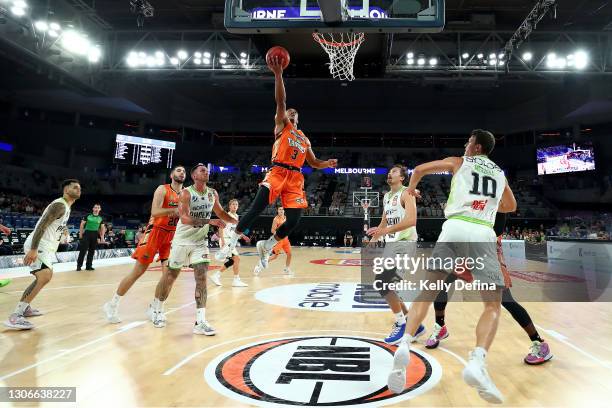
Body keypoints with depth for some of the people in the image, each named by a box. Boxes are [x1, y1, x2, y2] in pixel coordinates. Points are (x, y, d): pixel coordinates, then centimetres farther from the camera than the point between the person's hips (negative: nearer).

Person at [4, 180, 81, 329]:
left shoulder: (66, 207, 16)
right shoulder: (59, 205, -16)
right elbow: (41, 225, -25)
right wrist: (33, 249, -31)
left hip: (45, 246, 11)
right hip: (37, 246, -11)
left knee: (46, 276, 25)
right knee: (44, 277, -24)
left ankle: (24, 307, 35)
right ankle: (15, 316, -22)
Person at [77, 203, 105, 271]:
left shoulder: (101, 218, 9)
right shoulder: (88, 216, 2)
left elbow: (103, 228, 10)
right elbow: (82, 224, 4)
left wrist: (102, 237, 2)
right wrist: (81, 233, -2)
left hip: (95, 235, 3)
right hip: (87, 233, -3)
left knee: (92, 251, 7)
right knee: (83, 250, -6)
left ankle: (88, 266, 14)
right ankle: (79, 265, 2)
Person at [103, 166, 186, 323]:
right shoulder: (162, 189, -8)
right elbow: (155, 212, -22)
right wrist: (176, 210, -28)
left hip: (172, 235, 5)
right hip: (155, 232, -5)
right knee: (137, 272, -2)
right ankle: (112, 305, 13)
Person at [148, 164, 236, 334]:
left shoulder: (213, 193, 0)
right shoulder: (186, 193, -16)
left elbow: (221, 213, 15)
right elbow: (184, 218, -29)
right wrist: (210, 221, -36)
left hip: (200, 242, 3)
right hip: (182, 241, -3)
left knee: (201, 278, -8)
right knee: (170, 277, 11)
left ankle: (200, 322, -7)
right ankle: (155, 308, 37)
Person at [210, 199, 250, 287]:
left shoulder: (236, 216, 13)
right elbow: (221, 228, -17)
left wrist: (243, 236, 18)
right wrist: (223, 240, -26)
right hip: (226, 240, -9)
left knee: (232, 261, 13)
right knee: (237, 258, -13)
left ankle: (216, 275, 21)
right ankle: (236, 280, -4)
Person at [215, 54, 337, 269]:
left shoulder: (305, 139, 27)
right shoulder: (282, 126, 14)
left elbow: (313, 162, 29)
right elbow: (280, 101, -1)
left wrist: (328, 163, 9)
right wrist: (278, 74, -11)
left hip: (295, 178, 5)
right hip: (278, 172, -5)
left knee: (294, 220, -6)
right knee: (257, 208, -22)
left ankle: (266, 246, 15)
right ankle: (231, 243, -10)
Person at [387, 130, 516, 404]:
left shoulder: (458, 162, 20)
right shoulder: (500, 173, 29)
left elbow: (419, 170, 16)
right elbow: (511, 206, 42)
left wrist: (411, 189, 36)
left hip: (455, 227, -1)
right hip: (483, 232, 1)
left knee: (428, 291, 9)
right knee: (493, 305, 5)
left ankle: (405, 345, -8)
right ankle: (477, 362, -18)